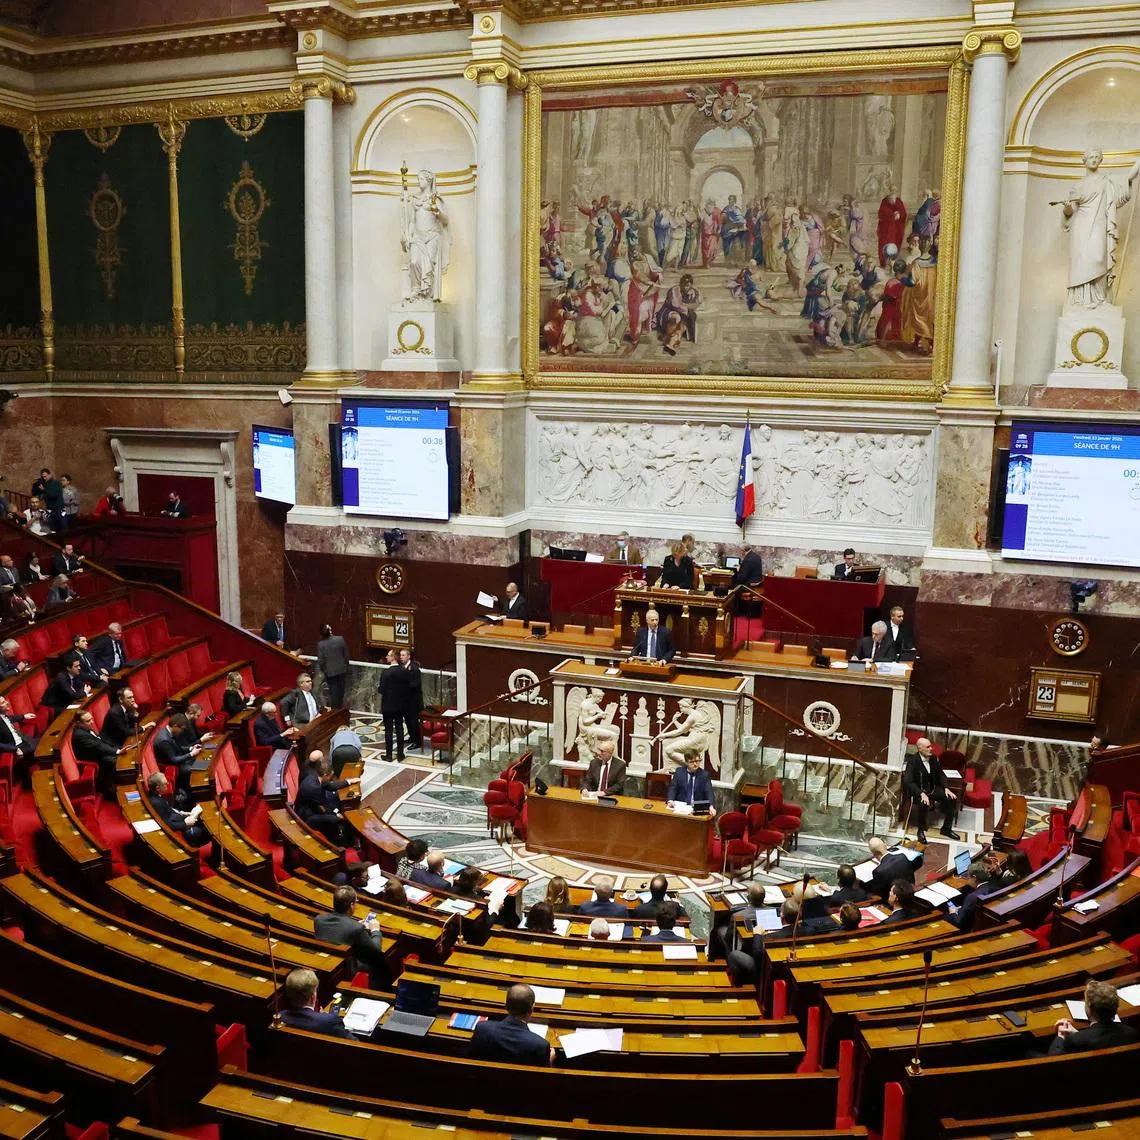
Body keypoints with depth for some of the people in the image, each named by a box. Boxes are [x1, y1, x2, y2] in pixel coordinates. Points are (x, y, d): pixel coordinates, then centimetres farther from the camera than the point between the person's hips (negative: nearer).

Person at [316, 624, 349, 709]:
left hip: (330, 672, -2)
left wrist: (323, 671, 6)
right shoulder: (340, 639, -13)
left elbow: (320, 661, -12)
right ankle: (340, 708, 33)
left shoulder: (320, 644, -18)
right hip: (342, 670, 2)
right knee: (341, 690, 19)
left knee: (333, 693, 11)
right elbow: (346, 655, -3)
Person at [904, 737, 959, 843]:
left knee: (952, 798, -11)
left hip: (933, 789, 6)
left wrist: (946, 788, -6)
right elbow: (908, 781, -25)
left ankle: (946, 829, 6)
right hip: (918, 791, -6)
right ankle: (921, 831, -12)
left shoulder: (934, 758, 1)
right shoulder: (912, 761, -18)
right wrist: (921, 794, -36)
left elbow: (940, 775, 12)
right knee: (923, 804, -36)